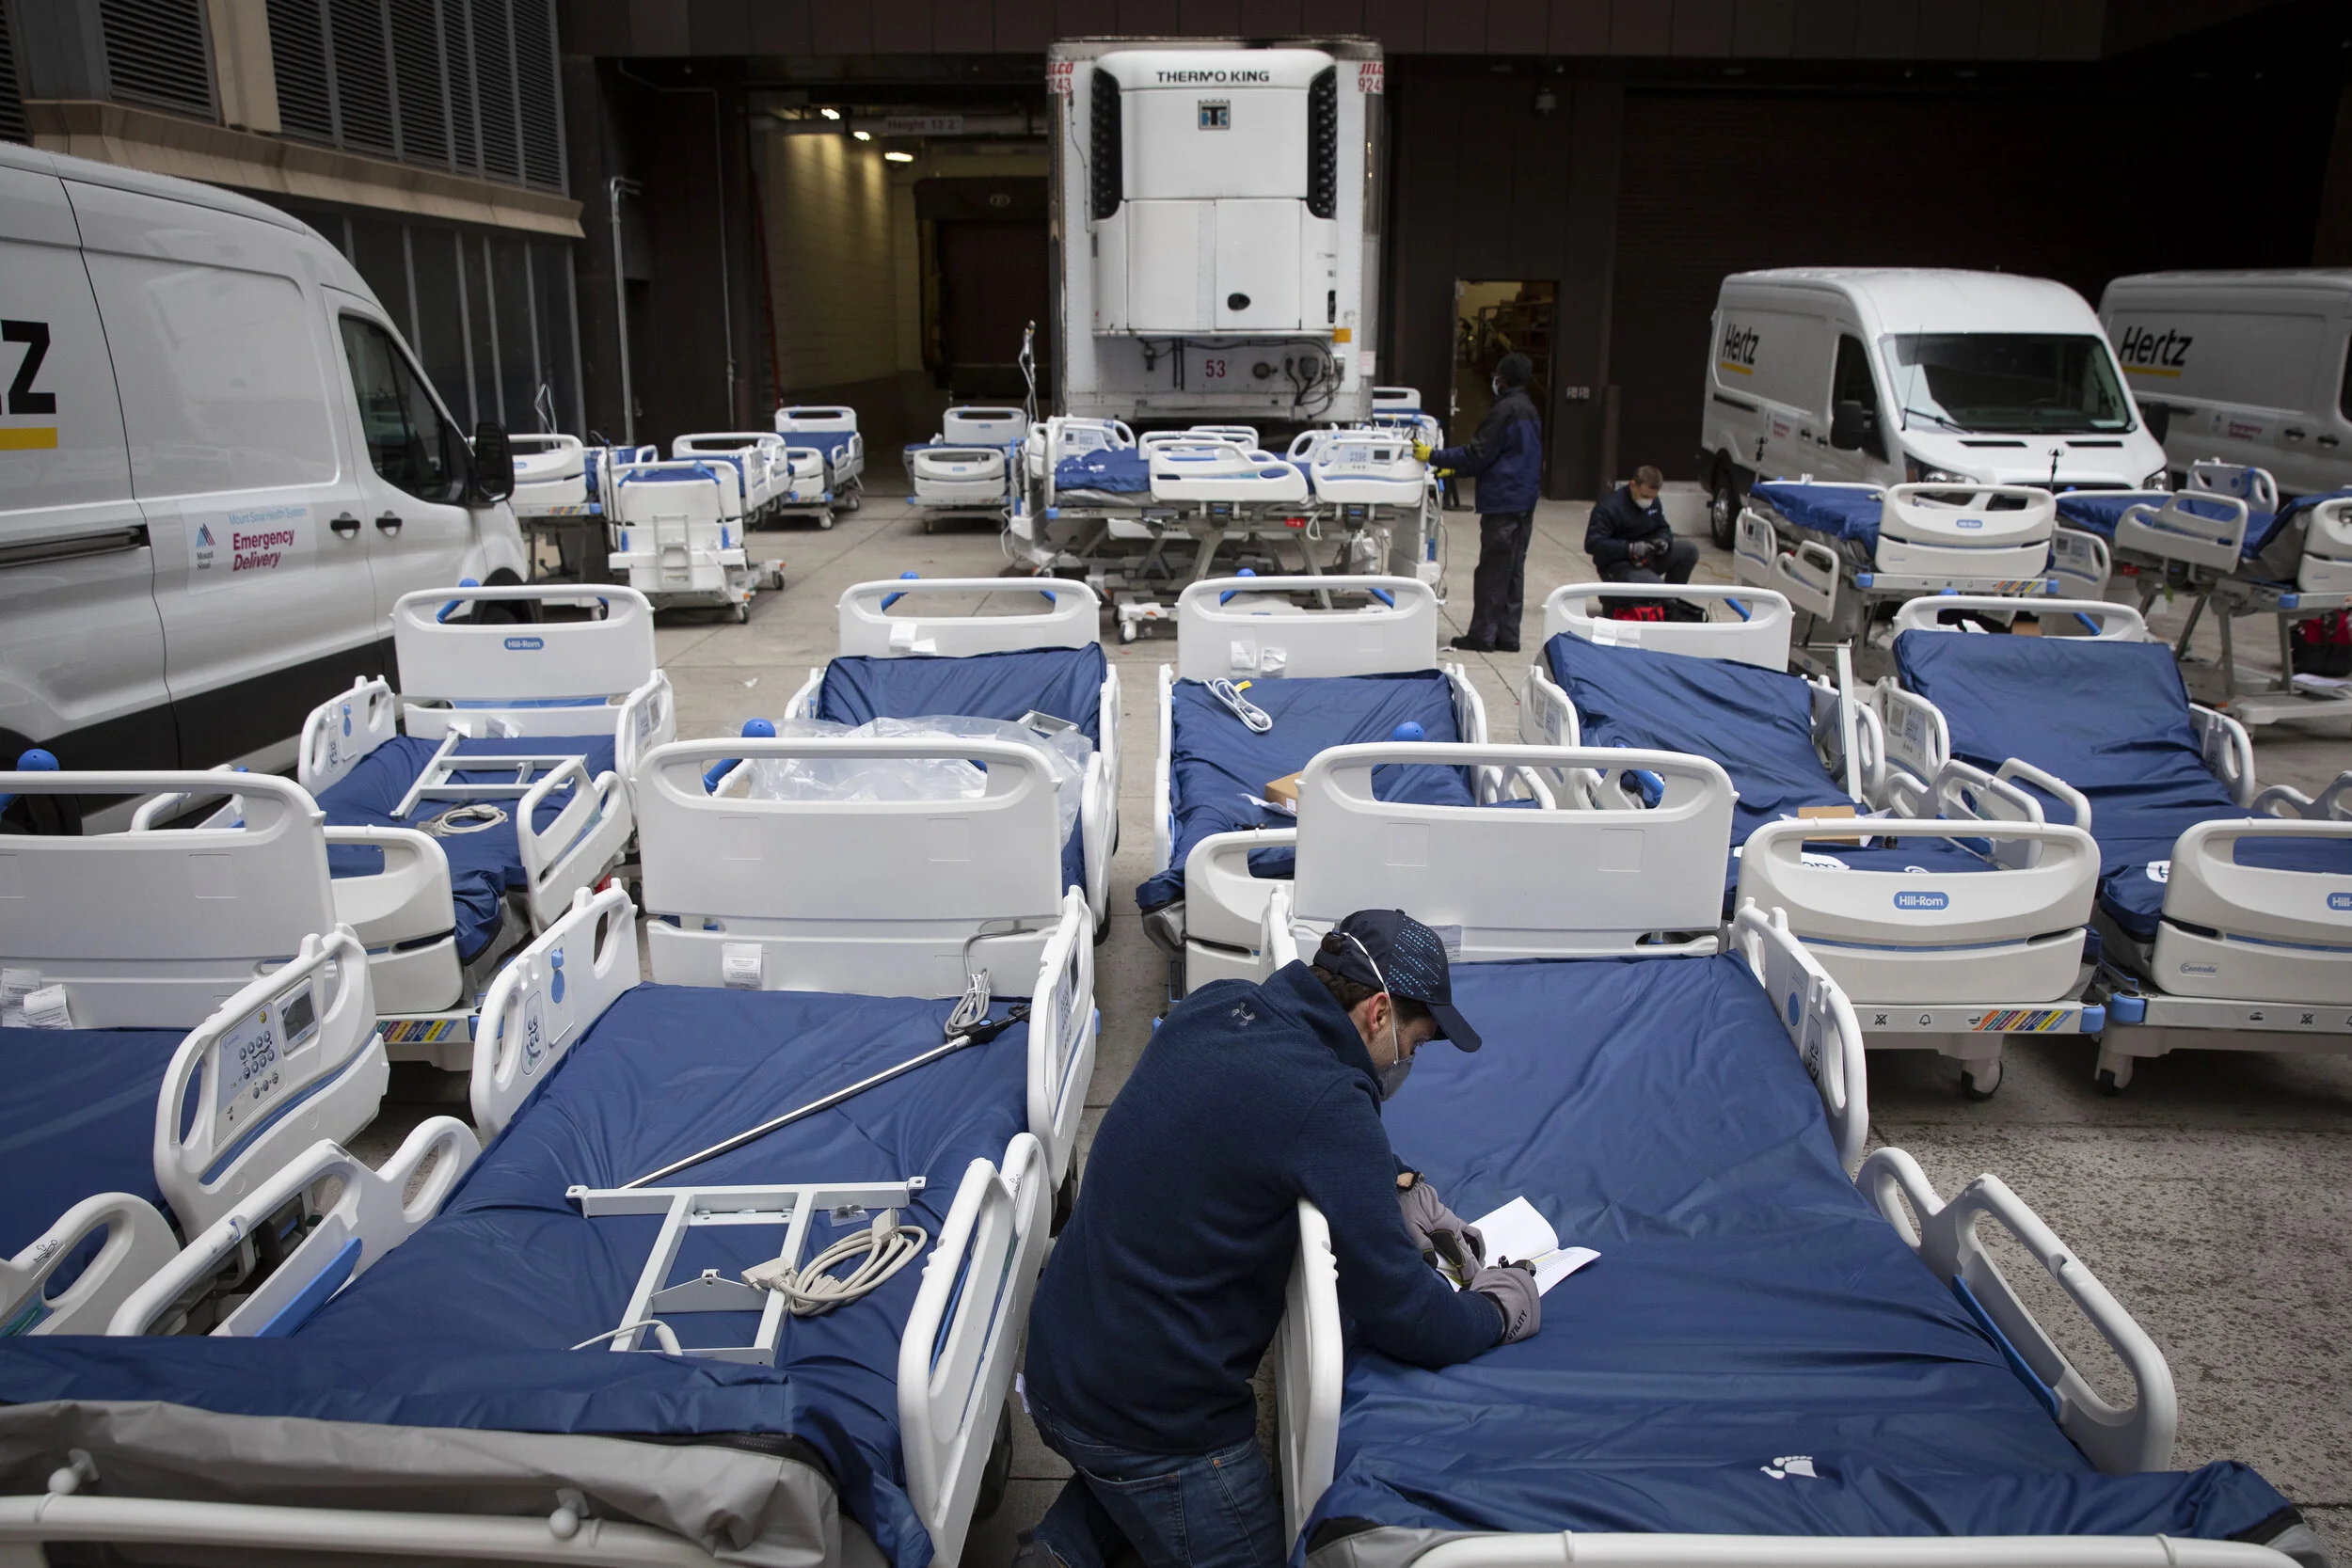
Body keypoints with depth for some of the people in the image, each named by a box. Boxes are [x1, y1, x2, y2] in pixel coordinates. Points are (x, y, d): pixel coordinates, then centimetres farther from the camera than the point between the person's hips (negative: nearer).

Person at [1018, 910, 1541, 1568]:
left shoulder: (1215, 1005, -1)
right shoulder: (1326, 1102, -26)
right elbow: (1403, 1317, -20)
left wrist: (1397, 1184, 9)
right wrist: (1497, 1310, -1)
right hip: (1148, 1416, -8)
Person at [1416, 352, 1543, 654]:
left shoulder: (1504, 411, -14)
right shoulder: (1529, 410, 16)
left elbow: (1477, 454, -15)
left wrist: (1433, 456, -8)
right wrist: (1453, 468, 23)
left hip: (1502, 501, -9)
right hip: (1525, 501, 9)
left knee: (1492, 570, -5)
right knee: (1514, 569, 10)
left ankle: (1483, 634, -1)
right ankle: (1507, 634, 14)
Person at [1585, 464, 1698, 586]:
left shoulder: (1653, 502, 3)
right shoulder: (1609, 507, -20)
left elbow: (1663, 529, 14)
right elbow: (1592, 544, -26)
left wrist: (1664, 542, -12)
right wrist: (1630, 548, -33)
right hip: (1617, 566, -8)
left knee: (1689, 550, -6)